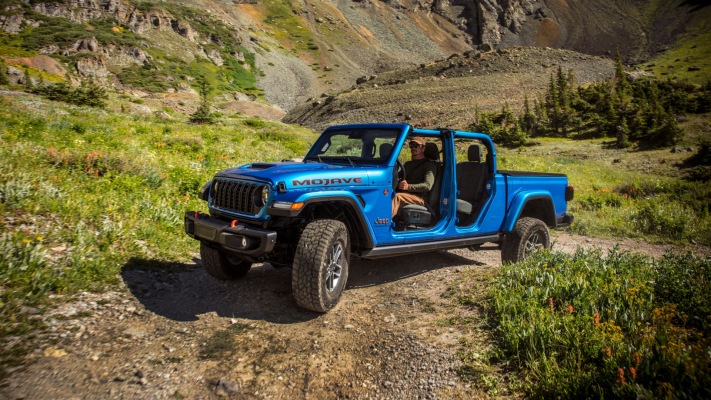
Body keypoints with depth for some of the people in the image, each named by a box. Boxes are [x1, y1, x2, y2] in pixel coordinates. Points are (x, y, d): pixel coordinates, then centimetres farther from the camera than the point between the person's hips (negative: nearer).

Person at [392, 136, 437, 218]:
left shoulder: (429, 165, 7)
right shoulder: (408, 164, 31)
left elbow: (428, 186, -8)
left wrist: (408, 187, -22)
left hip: (420, 197, -5)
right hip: (404, 194, 6)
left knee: (398, 197, -35)